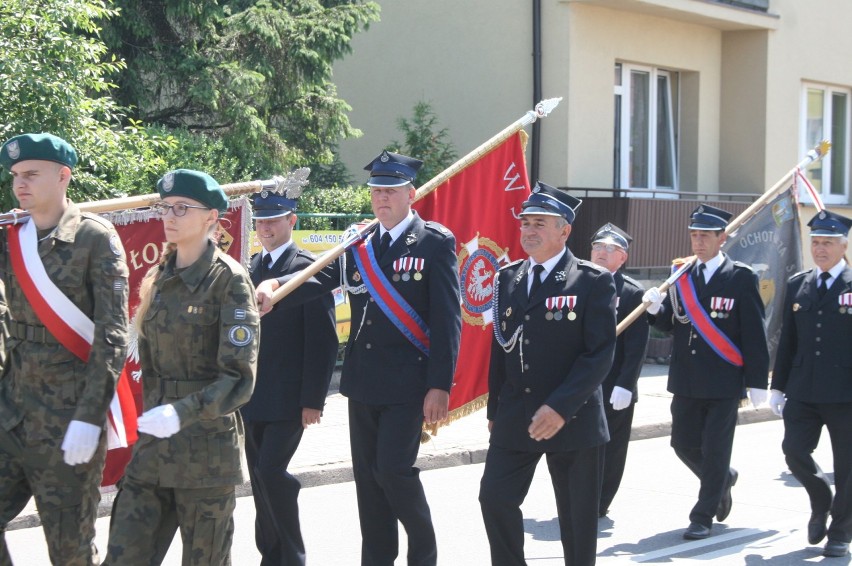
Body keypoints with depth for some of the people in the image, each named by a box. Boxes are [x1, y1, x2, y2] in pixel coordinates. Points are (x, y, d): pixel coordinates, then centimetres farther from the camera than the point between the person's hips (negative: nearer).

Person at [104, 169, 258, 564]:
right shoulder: (159, 278, 11)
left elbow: (240, 379, -16)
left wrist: (181, 413, -29)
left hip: (206, 453, -6)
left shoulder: (228, 280, -9)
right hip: (152, 448, 6)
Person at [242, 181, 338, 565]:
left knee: (271, 471, -14)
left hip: (289, 398, -6)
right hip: (252, 397, 6)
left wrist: (313, 400, -14)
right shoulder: (250, 270, 12)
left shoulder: (309, 268, -7)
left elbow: (323, 340, -11)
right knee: (260, 477, 9)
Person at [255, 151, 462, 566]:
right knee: (367, 476, 10)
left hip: (407, 381, -6)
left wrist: (440, 386, -15)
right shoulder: (357, 244, 10)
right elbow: (318, 276, -5)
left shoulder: (436, 243, -5)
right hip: (363, 380, 6)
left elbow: (448, 319, -9)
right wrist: (274, 286, -26)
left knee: (394, 469, -10)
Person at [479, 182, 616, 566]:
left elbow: (601, 354, -14)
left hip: (573, 419, -4)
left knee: (577, 519, 5)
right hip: (514, 418, 4)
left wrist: (560, 408, -22)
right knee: (495, 499, -2)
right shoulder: (507, 278, 9)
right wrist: (494, 410, 11)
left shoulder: (593, 281, -8)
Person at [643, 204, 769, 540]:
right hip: (686, 381, 5)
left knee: (714, 451, 0)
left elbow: (754, 335, -8)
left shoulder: (741, 278, -7)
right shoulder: (681, 276, 7)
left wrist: (757, 382, -10)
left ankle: (703, 518, 11)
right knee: (683, 443, 12)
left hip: (724, 383, -5)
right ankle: (723, 479, 39)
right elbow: (670, 324, 10)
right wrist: (656, 308, -12)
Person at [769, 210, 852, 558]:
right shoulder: (797, 285, 10)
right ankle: (821, 503, 25)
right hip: (803, 392, 4)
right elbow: (787, 341, 13)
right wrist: (778, 386, 11)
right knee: (794, 451, -3)